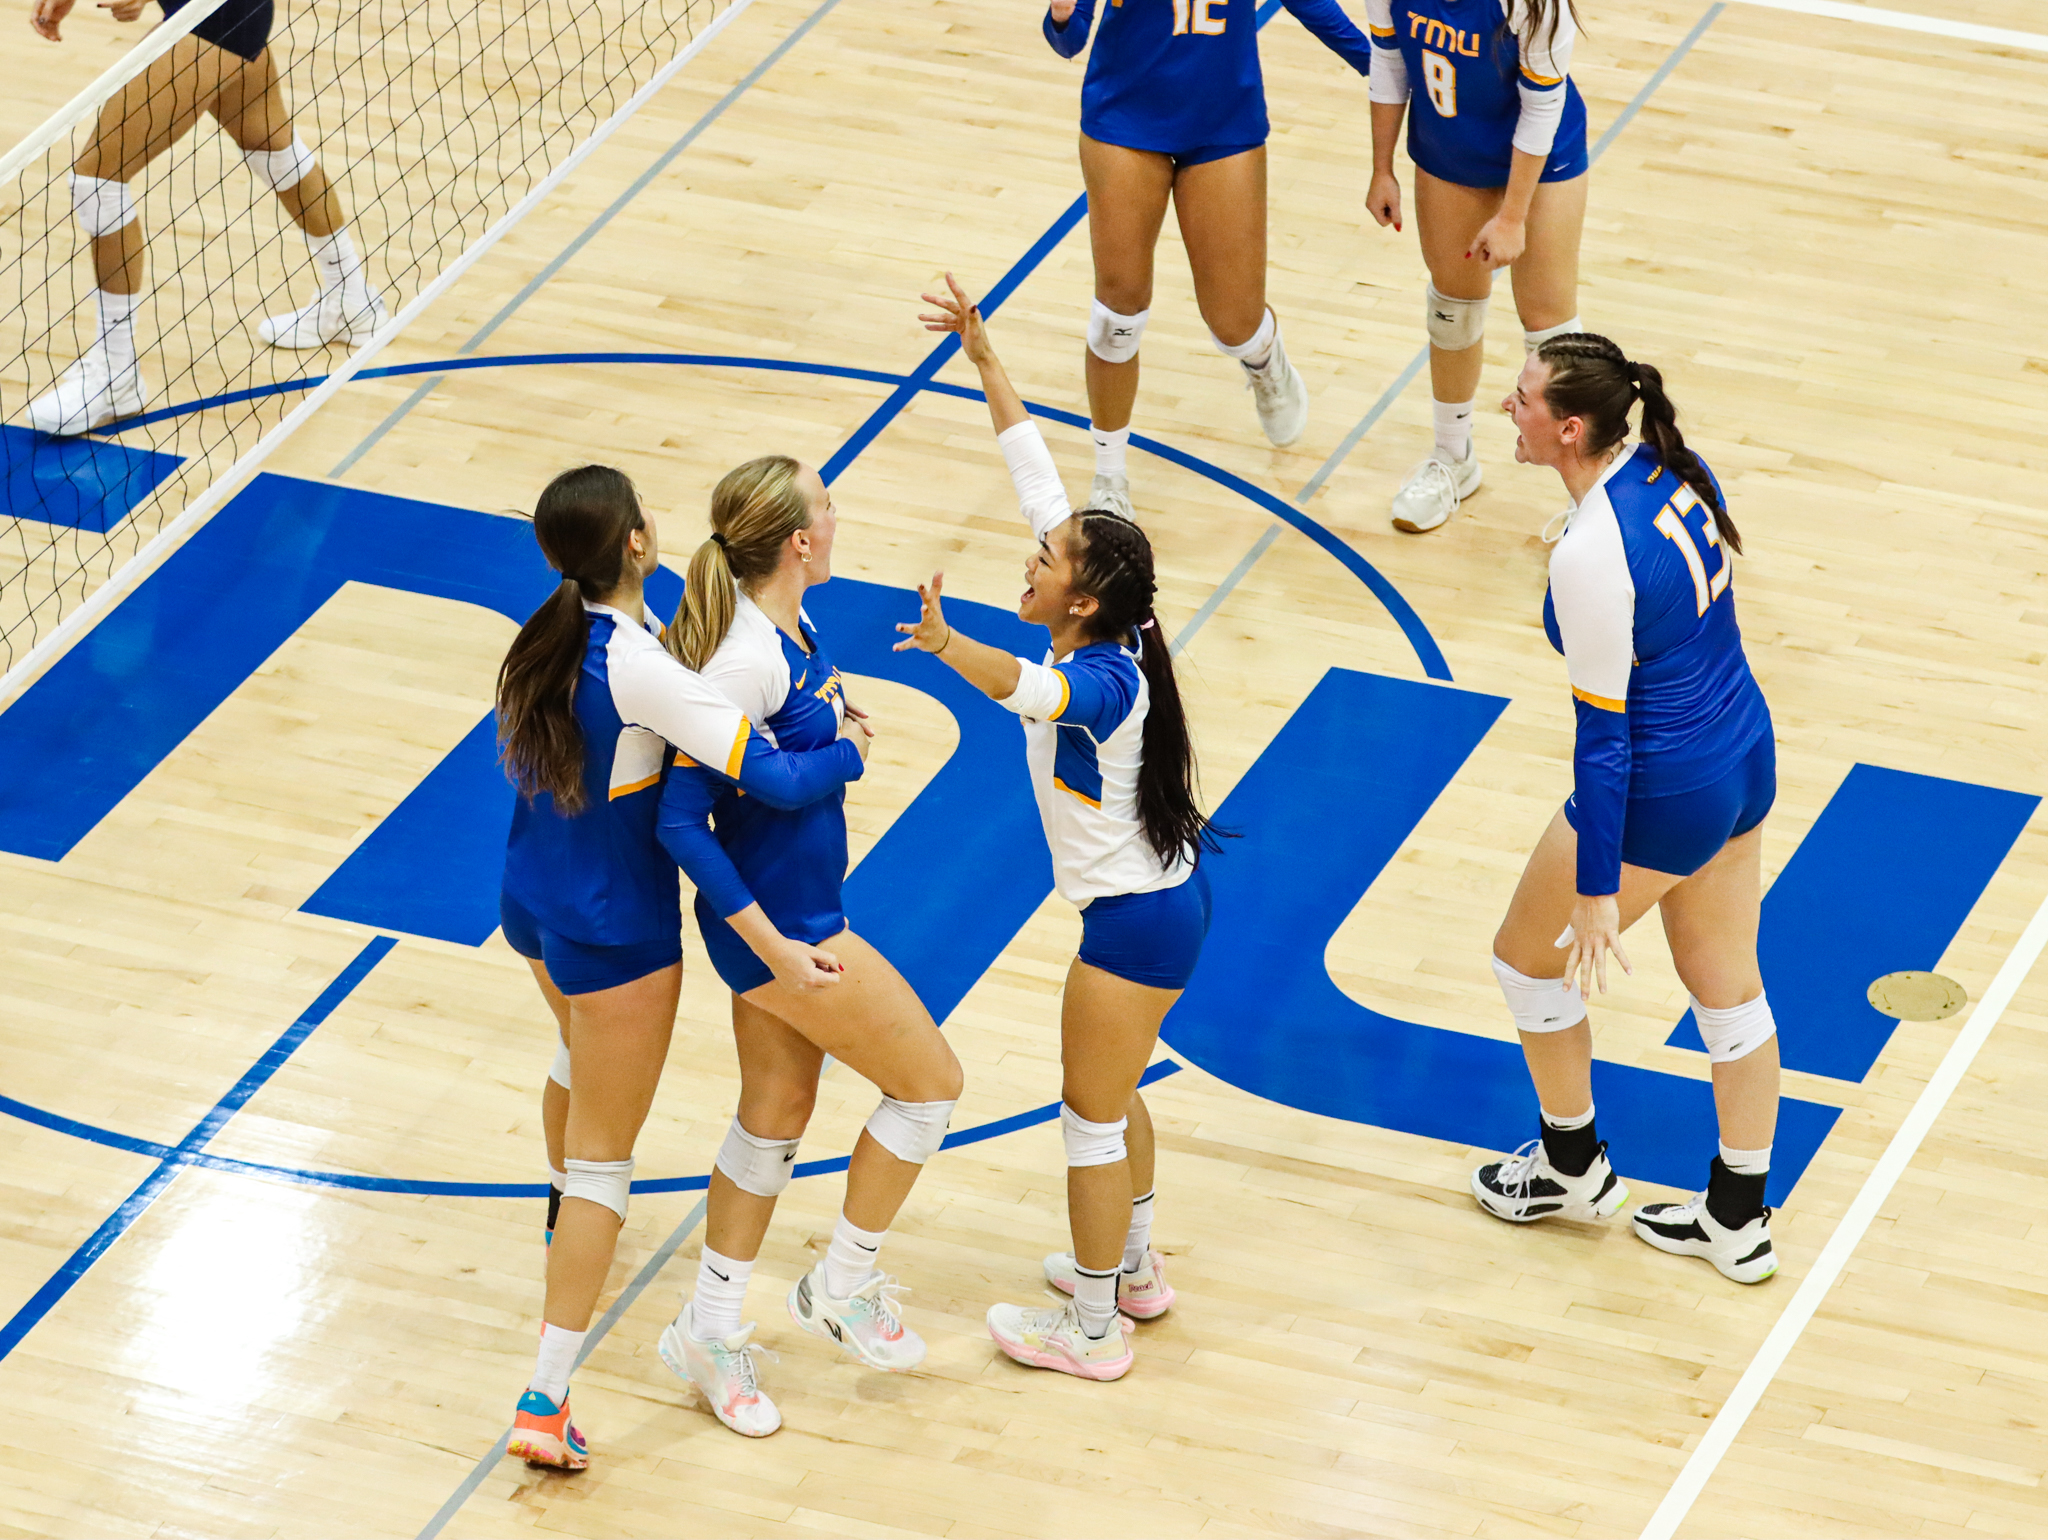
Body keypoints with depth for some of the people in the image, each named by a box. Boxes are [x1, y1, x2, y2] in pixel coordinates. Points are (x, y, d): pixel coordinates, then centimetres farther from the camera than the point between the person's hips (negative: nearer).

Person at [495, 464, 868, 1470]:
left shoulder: (548, 636, -5)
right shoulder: (639, 666, -29)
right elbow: (772, 778, -31)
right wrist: (849, 755, -9)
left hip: (529, 905, 8)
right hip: (616, 930, -8)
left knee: (583, 1051, 38)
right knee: (604, 1159, 2)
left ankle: (564, 1224, 66)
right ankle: (544, 1401, 0)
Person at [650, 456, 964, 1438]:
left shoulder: (788, 625, -1)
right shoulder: (746, 659, -28)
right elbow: (681, 818, -28)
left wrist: (827, 727, 19)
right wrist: (775, 946, -28)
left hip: (795, 906, 9)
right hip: (776, 920, -9)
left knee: (777, 1111, 18)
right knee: (931, 1081, 3)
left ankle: (711, 1329, 29)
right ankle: (842, 1287, 18)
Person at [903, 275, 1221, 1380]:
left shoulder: (1105, 679, -27)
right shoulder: (1097, 643, -5)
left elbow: (1022, 687, -52)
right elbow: (1037, 475, -1)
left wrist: (947, 646, -69)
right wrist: (984, 360, -2)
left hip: (1138, 920, -9)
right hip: (1159, 894, 9)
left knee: (1093, 1117, 5)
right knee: (1111, 1095, 25)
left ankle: (1092, 1332, 18)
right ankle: (1132, 1269, 43)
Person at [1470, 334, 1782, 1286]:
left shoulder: (1590, 558, -30)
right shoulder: (1675, 470, -5)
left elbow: (1603, 735, -24)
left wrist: (1596, 890, -17)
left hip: (1663, 797, -8)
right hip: (1745, 754, 8)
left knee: (1528, 958, 18)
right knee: (1727, 990, 20)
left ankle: (1572, 1170, 36)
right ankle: (1739, 1222, 33)